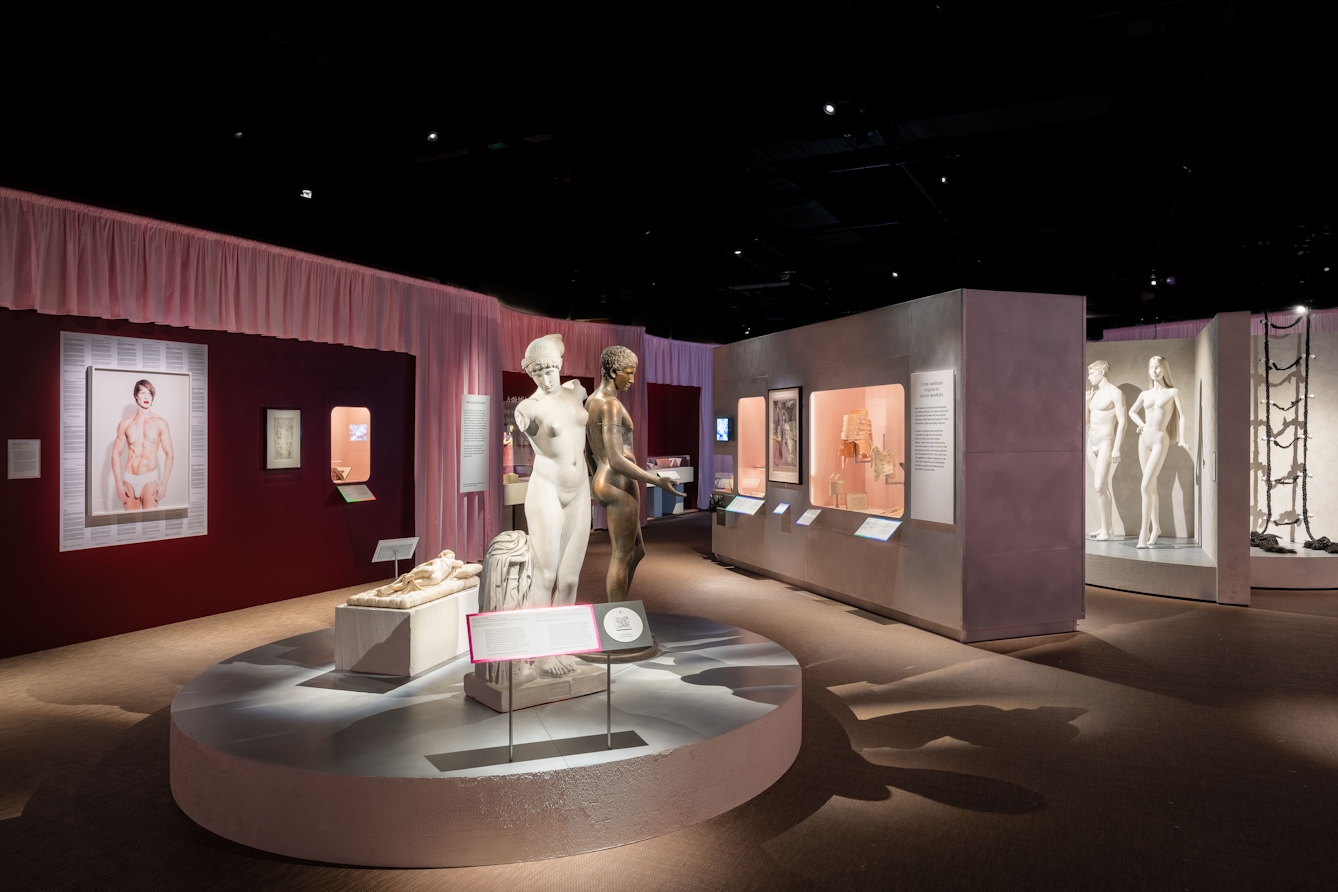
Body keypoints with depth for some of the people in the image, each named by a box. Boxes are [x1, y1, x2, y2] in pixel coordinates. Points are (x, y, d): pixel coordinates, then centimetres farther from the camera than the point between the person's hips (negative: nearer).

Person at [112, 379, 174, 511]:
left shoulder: (160, 423, -3)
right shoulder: (125, 423, 2)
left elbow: (169, 454, -3)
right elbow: (116, 454, 5)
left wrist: (164, 484, -9)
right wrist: (119, 484, -2)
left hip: (150, 478, -2)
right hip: (129, 479, 2)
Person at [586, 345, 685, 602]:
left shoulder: (592, 402, 14)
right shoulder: (611, 406, -19)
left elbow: (592, 454, 20)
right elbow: (616, 460, -24)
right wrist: (658, 481, -22)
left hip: (606, 486, 10)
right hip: (621, 488, -10)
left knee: (637, 552, 20)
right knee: (622, 557, 3)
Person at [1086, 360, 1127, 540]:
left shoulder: (1115, 393, -8)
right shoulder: (1093, 394, 14)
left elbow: (1122, 421, -13)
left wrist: (1117, 448, -18)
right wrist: (1086, 401, 7)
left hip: (1106, 443, -8)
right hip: (1091, 443, 8)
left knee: (1100, 486, -13)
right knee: (1099, 485, 10)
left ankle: (1106, 529, -9)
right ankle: (1107, 524, 16)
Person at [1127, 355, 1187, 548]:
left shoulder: (1173, 392, 2)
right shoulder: (1145, 394, 11)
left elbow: (1182, 416, -3)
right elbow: (1132, 411, 26)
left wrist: (1181, 440, -13)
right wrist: (1141, 424, 9)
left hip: (1160, 440, -4)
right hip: (1144, 440, 5)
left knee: (1146, 486, -15)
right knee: (1151, 487, 11)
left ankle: (1144, 533, -15)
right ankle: (1155, 527, 21)